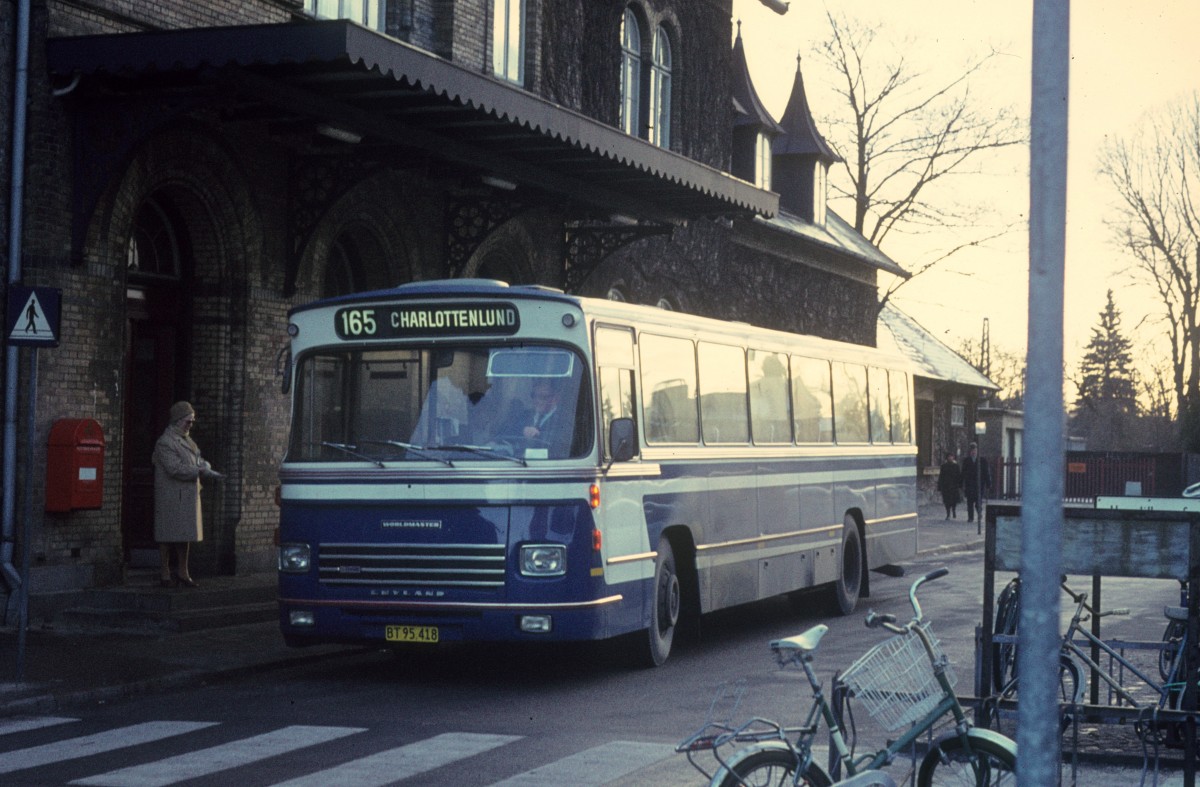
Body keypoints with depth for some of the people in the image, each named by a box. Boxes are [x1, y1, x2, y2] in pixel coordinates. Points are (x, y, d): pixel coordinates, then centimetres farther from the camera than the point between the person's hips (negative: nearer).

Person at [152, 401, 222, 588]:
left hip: (187, 496, 8)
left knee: (186, 534, 10)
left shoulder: (186, 441, 15)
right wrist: (202, 471, -22)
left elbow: (198, 459, 20)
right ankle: (166, 575, 3)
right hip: (171, 497, -8)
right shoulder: (165, 443, -13)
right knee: (168, 536, -2)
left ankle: (183, 571, 18)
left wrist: (204, 465, -4)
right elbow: (176, 468, -22)